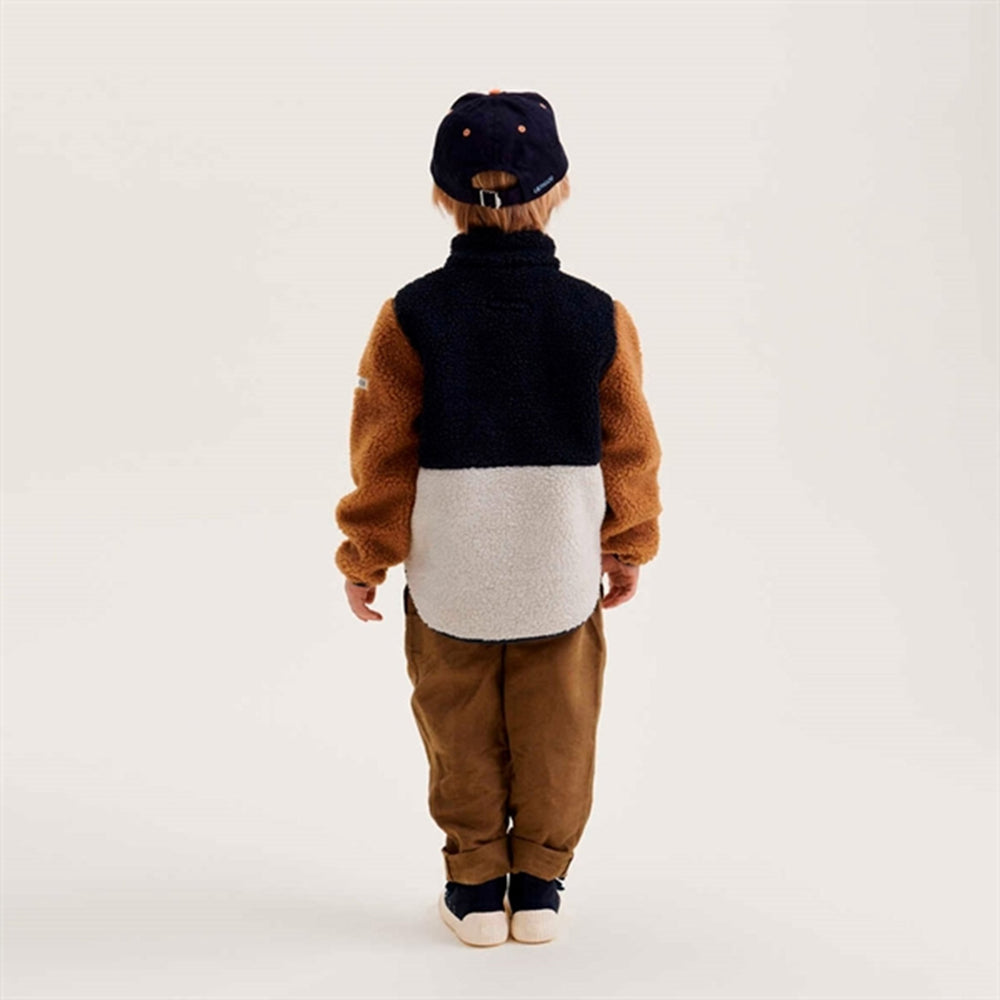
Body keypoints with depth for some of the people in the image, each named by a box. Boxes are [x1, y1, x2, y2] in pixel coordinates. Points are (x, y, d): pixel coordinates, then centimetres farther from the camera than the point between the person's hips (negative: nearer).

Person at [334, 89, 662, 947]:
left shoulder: (410, 315, -10)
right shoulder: (600, 317, -7)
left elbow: (383, 450, -7)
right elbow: (629, 447, 0)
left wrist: (364, 559, 5)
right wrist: (629, 546, 14)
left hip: (447, 579, 0)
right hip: (563, 576, 1)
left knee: (462, 732, 15)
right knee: (555, 730, 15)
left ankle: (476, 885, 25)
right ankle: (539, 883, 25)